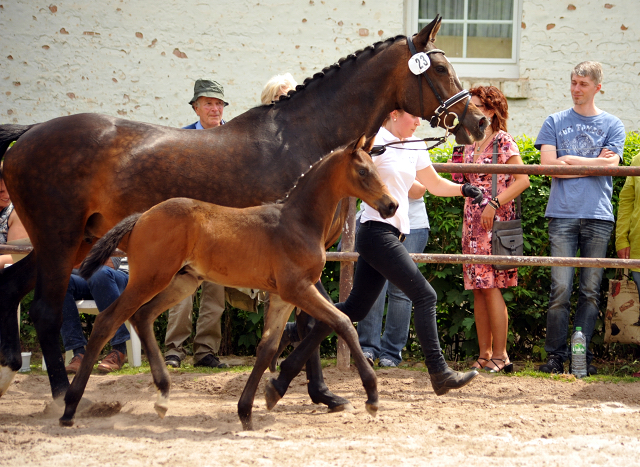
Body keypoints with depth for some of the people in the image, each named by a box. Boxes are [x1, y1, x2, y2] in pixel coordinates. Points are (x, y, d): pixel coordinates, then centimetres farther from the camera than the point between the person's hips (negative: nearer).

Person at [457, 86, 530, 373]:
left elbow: (522, 180, -13)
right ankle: (484, 355, 9)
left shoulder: (503, 142, -7)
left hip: (495, 221, -8)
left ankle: (500, 356, -6)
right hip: (472, 222, 8)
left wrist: (494, 204, -18)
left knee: (491, 287, -10)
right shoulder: (470, 143, 15)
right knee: (478, 290, 6)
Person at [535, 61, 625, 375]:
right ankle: (555, 355, -4)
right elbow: (547, 164, 1)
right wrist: (593, 162, -1)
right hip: (563, 215, 0)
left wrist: (569, 161, -2)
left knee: (591, 290, 0)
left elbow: (611, 166, -2)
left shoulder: (612, 125, 12)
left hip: (598, 216, 0)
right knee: (561, 287, -7)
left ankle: (582, 354, 4)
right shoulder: (555, 122, 14)